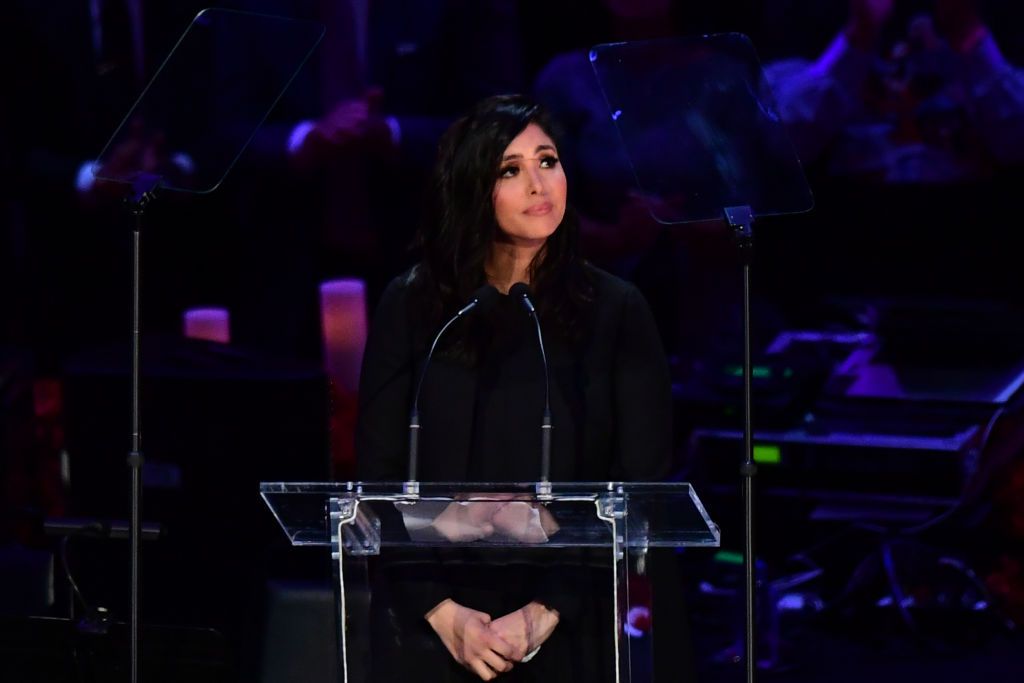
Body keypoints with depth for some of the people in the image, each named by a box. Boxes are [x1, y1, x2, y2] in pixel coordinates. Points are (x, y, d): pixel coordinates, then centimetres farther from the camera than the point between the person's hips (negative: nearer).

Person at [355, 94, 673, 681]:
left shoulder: (617, 311, 0)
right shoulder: (412, 307, 2)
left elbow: (640, 487, -3)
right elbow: (379, 477, 0)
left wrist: (546, 612, -13)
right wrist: (444, 612, -11)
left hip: (569, 632, 0)